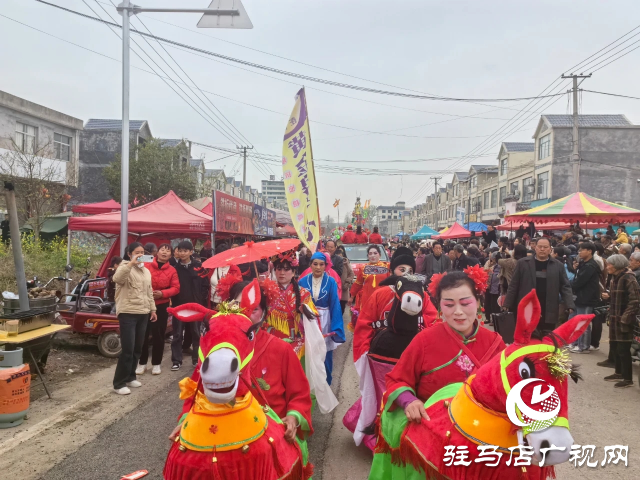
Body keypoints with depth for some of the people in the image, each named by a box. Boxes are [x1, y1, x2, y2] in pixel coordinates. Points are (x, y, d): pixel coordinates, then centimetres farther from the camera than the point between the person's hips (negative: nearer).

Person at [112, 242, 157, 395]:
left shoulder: (146, 271, 16)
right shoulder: (125, 267, -7)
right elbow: (117, 278, -30)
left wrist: (152, 309, 19)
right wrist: (131, 263, -37)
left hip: (143, 313, 7)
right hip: (128, 313, -7)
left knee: (137, 348, 12)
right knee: (128, 349, -9)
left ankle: (130, 377, 26)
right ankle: (119, 383, 1)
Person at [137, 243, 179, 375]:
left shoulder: (172, 270, -1)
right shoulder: (146, 266, -6)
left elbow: (176, 288, -3)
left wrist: (162, 293, -17)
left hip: (162, 305, 1)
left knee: (159, 334, 7)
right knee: (143, 334, 4)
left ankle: (156, 364, 20)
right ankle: (142, 363, 19)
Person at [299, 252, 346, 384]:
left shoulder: (331, 282, -6)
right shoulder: (303, 281, -4)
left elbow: (335, 305, -7)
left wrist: (335, 328, -13)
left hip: (324, 322, -1)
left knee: (325, 355, 8)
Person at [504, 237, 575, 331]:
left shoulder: (558, 266, 7)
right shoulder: (522, 263, 4)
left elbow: (565, 287, 7)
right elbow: (513, 286, 5)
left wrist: (570, 305, -7)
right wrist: (507, 304, 1)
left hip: (548, 314, 1)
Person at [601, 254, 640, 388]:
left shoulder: (628, 278, -14)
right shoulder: (614, 278, 12)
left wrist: (625, 318, -20)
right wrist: (608, 296, 2)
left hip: (624, 320, -8)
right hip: (614, 318, 9)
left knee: (623, 349, -3)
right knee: (614, 347, 15)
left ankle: (628, 378, 6)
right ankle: (619, 373, 28)